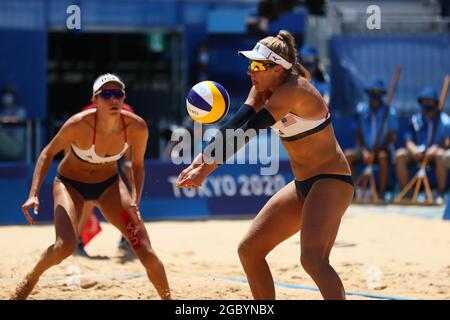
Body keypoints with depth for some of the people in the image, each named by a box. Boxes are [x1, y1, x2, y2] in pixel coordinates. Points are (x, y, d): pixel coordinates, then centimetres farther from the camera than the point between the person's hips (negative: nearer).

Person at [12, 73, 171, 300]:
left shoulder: (137, 127, -24)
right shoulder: (78, 125, -32)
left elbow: (137, 166, -6)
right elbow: (48, 153, -15)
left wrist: (135, 202, -21)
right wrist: (33, 194, -25)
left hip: (108, 184, 3)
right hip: (70, 183, -2)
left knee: (146, 253, -9)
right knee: (65, 246, -26)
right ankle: (31, 279, 5)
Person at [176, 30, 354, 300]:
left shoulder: (293, 90, -22)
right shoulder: (264, 88, 4)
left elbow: (248, 131, -29)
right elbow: (236, 124, -9)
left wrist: (207, 169, -33)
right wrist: (203, 157, -24)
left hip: (332, 181, -10)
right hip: (303, 185, 10)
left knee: (312, 258, -29)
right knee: (249, 249, 9)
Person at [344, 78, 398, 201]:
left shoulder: (389, 111, -5)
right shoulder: (361, 109, 3)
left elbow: (391, 137, -8)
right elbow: (358, 134, 4)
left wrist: (374, 153, -16)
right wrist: (364, 152, -12)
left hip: (383, 149, -3)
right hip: (364, 148, 3)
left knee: (383, 156, -36)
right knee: (348, 154, -23)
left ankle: (382, 192, -28)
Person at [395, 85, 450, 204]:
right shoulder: (415, 119, 8)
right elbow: (408, 140, 5)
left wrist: (436, 148, -28)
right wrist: (413, 149, -19)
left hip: (434, 153, -3)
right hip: (418, 153, 3)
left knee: (441, 154, -38)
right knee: (400, 154, -24)